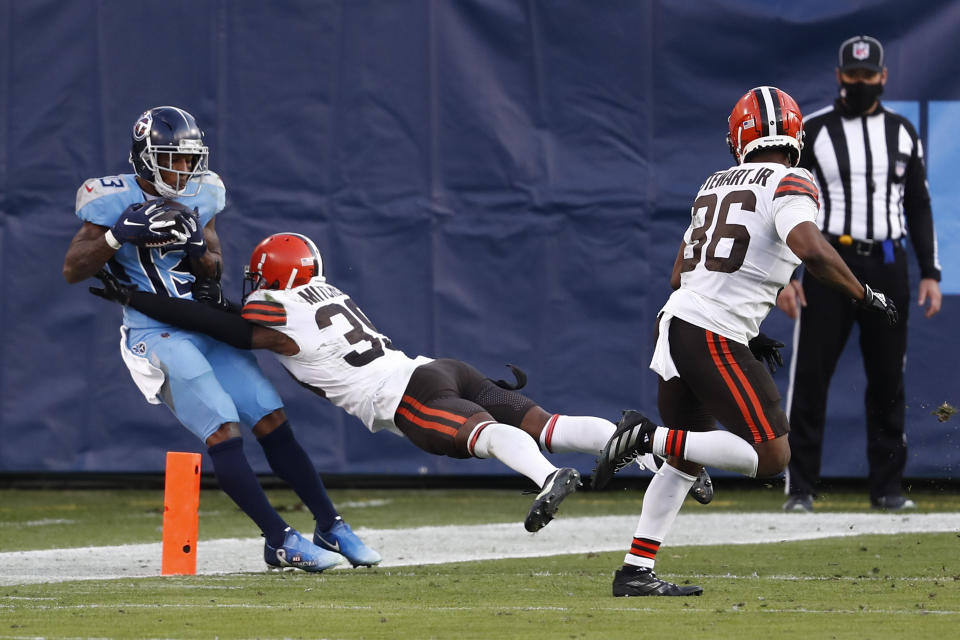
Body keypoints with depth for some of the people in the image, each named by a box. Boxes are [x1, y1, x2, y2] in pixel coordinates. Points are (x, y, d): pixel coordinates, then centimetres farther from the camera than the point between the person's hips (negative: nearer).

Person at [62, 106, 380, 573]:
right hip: (157, 336, -6)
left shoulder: (200, 197, 8)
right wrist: (120, 233, -21)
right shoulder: (115, 200, -7)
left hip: (208, 326, 6)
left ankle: (331, 528, 9)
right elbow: (73, 270, -8)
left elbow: (212, 273, 11)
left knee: (272, 422, 1)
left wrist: (198, 245, -11)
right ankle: (281, 541, -16)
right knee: (222, 432, -17)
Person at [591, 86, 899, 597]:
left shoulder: (715, 186, 18)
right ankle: (648, 437, -11)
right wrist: (864, 295, -10)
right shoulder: (789, 186, -5)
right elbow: (811, 250, -24)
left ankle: (635, 572, 17)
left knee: (686, 460, 19)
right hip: (717, 339, -8)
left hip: (676, 323, 8)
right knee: (771, 456, -6)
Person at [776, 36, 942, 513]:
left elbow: (918, 206, 13)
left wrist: (930, 273, 5)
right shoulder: (813, 132, 1)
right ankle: (800, 488, -2)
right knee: (810, 377, -6)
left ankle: (888, 487, 11)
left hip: (887, 267, 3)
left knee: (888, 380, 4)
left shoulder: (902, 133, 10)